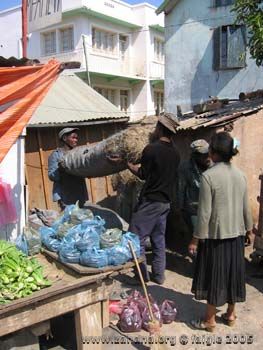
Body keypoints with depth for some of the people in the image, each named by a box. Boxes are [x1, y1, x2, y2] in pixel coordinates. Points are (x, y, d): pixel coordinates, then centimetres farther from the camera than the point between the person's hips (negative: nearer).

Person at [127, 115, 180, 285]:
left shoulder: (152, 149, -14)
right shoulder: (175, 153, 6)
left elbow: (143, 174, -9)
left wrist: (129, 165, 4)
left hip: (150, 201, -7)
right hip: (166, 202, 7)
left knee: (137, 238, 3)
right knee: (159, 239, 15)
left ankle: (142, 275, 8)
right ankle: (159, 275, 23)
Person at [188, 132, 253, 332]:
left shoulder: (209, 176, -18)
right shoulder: (240, 175, 1)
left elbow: (205, 212, -17)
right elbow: (246, 207, 8)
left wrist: (196, 238, -9)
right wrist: (248, 229, 23)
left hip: (216, 234, -6)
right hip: (236, 234, 6)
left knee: (214, 275, 6)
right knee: (232, 273, 17)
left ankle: (210, 320, 18)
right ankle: (231, 315, 32)